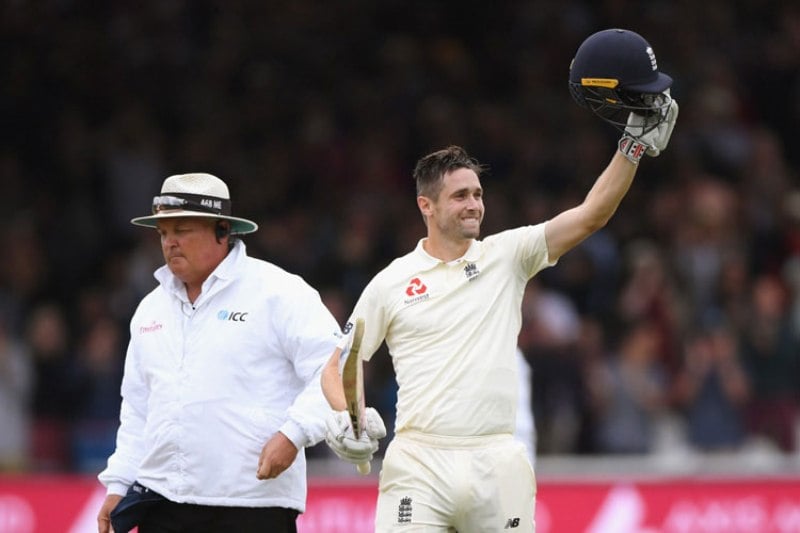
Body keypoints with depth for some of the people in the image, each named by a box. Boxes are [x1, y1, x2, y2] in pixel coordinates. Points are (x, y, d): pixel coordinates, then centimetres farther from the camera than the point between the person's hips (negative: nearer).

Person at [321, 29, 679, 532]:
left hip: (498, 467, 2)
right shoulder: (391, 283, 7)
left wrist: (637, 141, -6)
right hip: (419, 466, -2)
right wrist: (344, 420, -8)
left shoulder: (507, 255, 10)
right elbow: (337, 367, 12)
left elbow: (591, 215, 3)